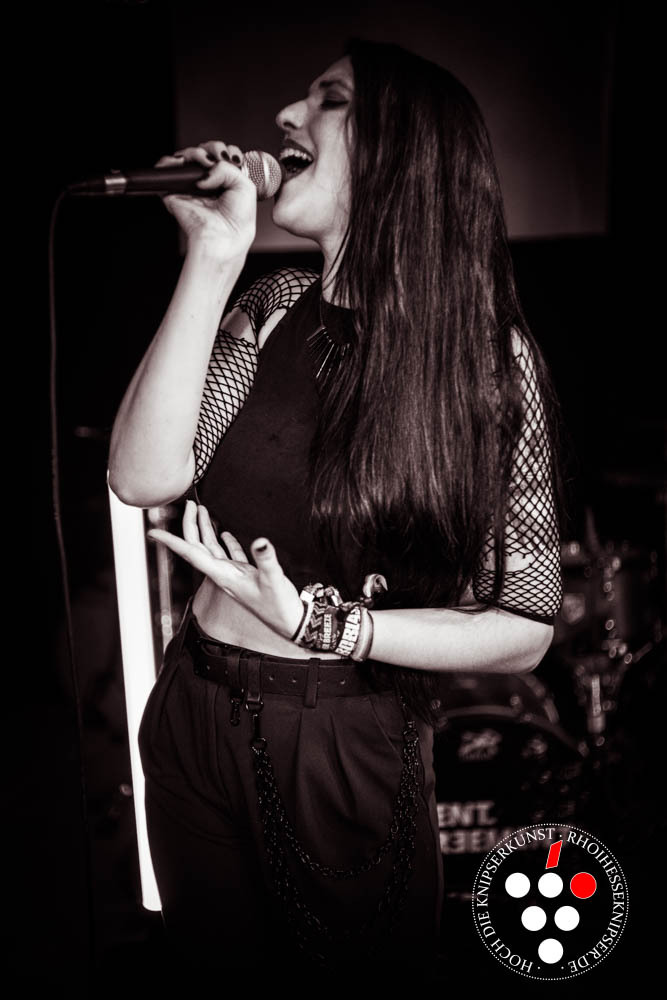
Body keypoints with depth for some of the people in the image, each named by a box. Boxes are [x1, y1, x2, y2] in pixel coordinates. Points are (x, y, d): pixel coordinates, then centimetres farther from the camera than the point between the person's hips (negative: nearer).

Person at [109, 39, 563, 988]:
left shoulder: (490, 356, -12)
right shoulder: (274, 309, 0)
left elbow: (524, 631, -11)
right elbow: (144, 475, -15)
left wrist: (322, 623, -22)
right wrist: (212, 259, -17)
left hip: (349, 761, -4)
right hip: (194, 730, 4)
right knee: (222, 965, 24)